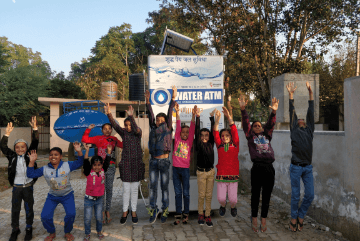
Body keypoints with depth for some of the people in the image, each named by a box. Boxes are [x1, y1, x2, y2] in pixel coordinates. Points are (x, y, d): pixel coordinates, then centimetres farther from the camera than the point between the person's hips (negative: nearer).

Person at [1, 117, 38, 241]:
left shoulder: (29, 154, -3)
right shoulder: (12, 156, 0)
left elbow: (35, 143, -13)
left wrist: (34, 128, -24)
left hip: (28, 186, -1)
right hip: (16, 187, 1)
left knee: (29, 208, 11)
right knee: (15, 209, 10)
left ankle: (29, 228, 28)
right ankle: (15, 229, 28)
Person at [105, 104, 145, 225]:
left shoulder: (138, 133, -4)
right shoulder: (123, 132, -1)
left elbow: (137, 130, -28)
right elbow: (115, 125, -18)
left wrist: (131, 117, -41)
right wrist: (109, 114, -35)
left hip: (137, 163, 0)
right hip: (125, 164, 1)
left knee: (134, 190, 10)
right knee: (126, 190, 6)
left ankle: (134, 211, 24)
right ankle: (125, 211, 22)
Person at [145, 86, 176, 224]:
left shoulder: (167, 129, 1)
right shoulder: (153, 129, 8)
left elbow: (170, 114, -8)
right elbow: (150, 115, 0)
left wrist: (173, 99, -14)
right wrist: (148, 102, -9)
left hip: (164, 161, -2)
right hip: (153, 161, 3)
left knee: (164, 187, 6)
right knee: (153, 186, 6)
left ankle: (165, 211, 18)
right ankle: (153, 210, 17)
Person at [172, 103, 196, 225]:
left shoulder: (189, 141, 3)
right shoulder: (177, 139, 5)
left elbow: (192, 128, -7)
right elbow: (178, 126, -2)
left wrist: (194, 115, -17)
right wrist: (177, 112, -7)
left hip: (185, 169, -1)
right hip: (175, 168, 1)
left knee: (186, 193, 6)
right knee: (178, 193, 8)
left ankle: (186, 214, 17)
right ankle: (178, 215, 13)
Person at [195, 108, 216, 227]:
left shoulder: (211, 144, 4)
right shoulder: (198, 144, -3)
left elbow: (213, 131, 0)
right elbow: (197, 131, -12)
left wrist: (212, 117, -5)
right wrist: (198, 117, -18)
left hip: (211, 171, 3)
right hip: (201, 172, -3)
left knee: (209, 195, 8)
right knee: (201, 195, 4)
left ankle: (207, 216, 17)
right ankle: (200, 214, 20)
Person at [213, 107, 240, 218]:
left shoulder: (235, 145, 4)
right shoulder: (219, 146, 5)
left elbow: (234, 131, -6)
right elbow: (215, 134, -7)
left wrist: (229, 118, -15)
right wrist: (217, 120, -20)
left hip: (233, 175, 0)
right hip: (221, 175, 1)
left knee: (233, 199, 0)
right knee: (221, 198, -1)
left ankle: (233, 207, 37)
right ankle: (223, 205, 35)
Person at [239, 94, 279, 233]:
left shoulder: (266, 136, 19)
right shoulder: (250, 136, 10)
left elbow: (271, 124, 8)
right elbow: (245, 122, -1)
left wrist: (274, 112, -8)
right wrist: (243, 109, -13)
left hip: (269, 168, 3)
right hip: (257, 168, -3)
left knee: (266, 196, 9)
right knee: (255, 195, 6)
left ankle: (263, 221, 21)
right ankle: (254, 220, 19)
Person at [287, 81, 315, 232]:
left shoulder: (309, 130, 14)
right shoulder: (294, 130, 7)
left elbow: (311, 112, 10)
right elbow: (292, 112, 4)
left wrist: (310, 93, 6)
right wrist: (291, 94, 1)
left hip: (308, 167, 3)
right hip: (296, 167, -3)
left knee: (310, 195, 2)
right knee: (295, 195, 3)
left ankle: (301, 216, 21)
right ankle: (294, 218, 19)